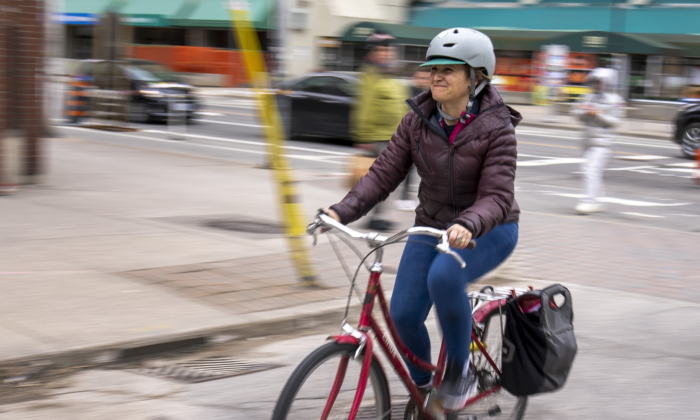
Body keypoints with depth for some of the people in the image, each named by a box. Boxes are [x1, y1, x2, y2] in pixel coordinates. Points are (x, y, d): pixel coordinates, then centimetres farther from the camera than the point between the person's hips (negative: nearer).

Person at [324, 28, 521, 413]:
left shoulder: (496, 128, -18)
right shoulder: (417, 121, -5)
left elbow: (496, 196, -25)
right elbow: (383, 174, -8)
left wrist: (468, 225, -46)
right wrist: (342, 211, -24)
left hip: (488, 232, -4)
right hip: (432, 227, 5)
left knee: (443, 276, -36)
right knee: (403, 313, -11)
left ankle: (460, 369, -13)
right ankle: (422, 387, 19)